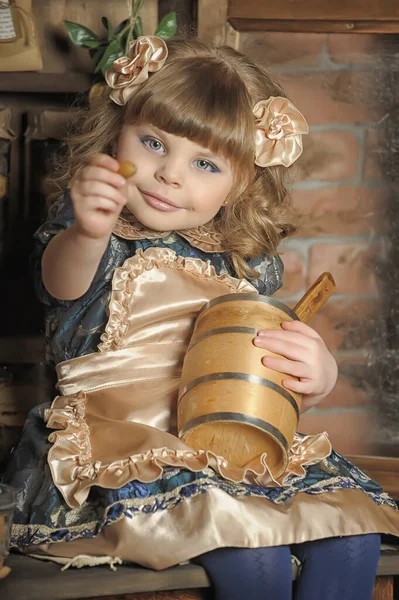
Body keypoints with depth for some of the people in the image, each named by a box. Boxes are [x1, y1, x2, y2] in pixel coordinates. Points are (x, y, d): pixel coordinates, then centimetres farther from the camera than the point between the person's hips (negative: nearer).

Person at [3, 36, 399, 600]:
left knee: (352, 532, -16)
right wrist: (86, 234, -52)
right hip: (129, 441, -5)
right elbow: (64, 283, -28)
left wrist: (317, 373, -9)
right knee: (253, 550, -29)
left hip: (235, 439, 5)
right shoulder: (87, 231, -2)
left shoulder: (249, 262, 10)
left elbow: (275, 387, 16)